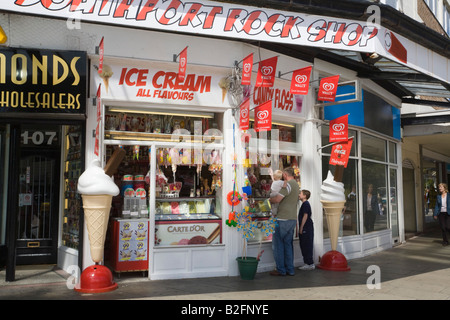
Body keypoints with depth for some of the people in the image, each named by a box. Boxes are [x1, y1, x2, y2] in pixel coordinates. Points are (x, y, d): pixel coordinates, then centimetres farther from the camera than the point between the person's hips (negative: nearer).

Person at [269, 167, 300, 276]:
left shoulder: (288, 184, -14)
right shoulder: (296, 185, 16)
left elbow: (278, 199, -19)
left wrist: (270, 199, 0)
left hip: (283, 219, -9)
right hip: (293, 218, 9)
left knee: (278, 243, 1)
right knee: (288, 243, 13)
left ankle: (281, 270, 4)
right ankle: (290, 269, 15)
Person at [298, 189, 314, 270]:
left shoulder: (305, 204, -13)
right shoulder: (305, 204, 17)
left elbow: (305, 216, -18)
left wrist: (301, 228, -17)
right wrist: (301, 228, 22)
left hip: (306, 229, -10)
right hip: (306, 229, 10)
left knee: (307, 246, -6)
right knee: (304, 246, 13)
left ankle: (310, 264, -2)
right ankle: (307, 263, 19)